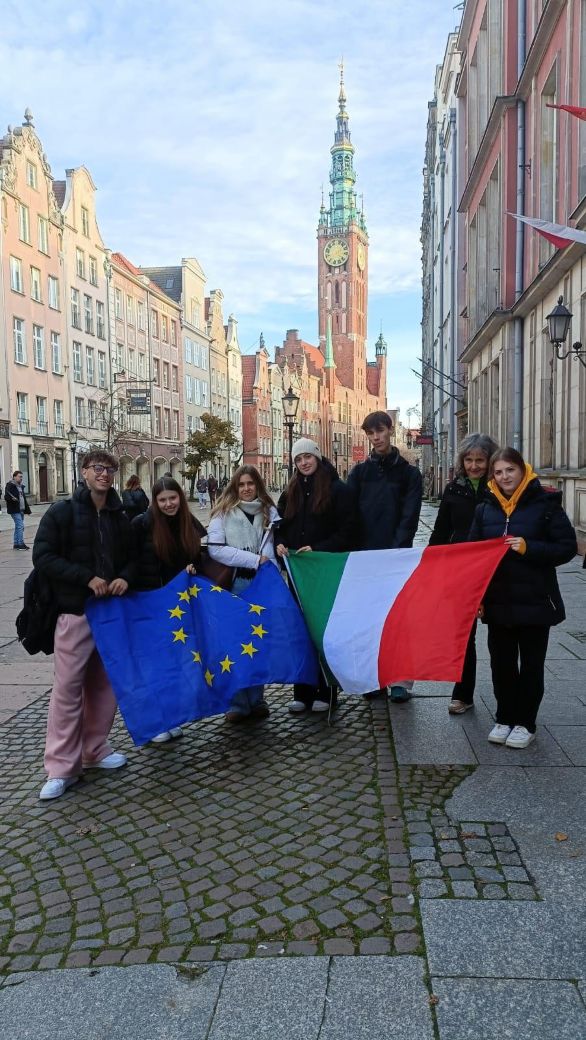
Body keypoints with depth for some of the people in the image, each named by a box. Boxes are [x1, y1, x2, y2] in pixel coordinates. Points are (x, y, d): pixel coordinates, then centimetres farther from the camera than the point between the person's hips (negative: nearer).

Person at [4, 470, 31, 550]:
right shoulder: (10, 485, -8)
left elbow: (24, 498, 22)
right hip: (14, 510, -9)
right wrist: (12, 499, -35)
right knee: (20, 526, -13)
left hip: (21, 510, 9)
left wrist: (27, 509, 20)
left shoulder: (20, 486, 17)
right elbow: (6, 497, -14)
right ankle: (20, 543, -10)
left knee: (18, 526, 13)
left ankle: (16, 544, 21)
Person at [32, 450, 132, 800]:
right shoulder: (61, 513, -3)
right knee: (68, 688, -2)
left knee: (104, 684, 12)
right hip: (75, 611, -4)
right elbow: (43, 556, -10)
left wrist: (125, 578, -5)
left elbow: (132, 557, 17)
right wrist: (87, 578, -17)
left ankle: (95, 750, 27)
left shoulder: (120, 518, 10)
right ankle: (62, 767, 6)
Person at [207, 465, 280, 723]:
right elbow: (215, 549, -9)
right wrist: (254, 559, -13)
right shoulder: (223, 513, 0)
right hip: (234, 586, -2)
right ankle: (238, 703, 10)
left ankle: (256, 700, 20)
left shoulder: (269, 512, 8)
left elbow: (276, 546, 10)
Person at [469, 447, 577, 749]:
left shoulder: (544, 503, -7)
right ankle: (504, 718, 26)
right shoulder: (485, 508, 4)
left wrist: (529, 548, -22)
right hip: (498, 600, 3)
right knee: (501, 663, 11)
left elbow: (567, 547, -8)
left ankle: (525, 723, 21)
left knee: (531, 664, 8)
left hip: (535, 601, -3)